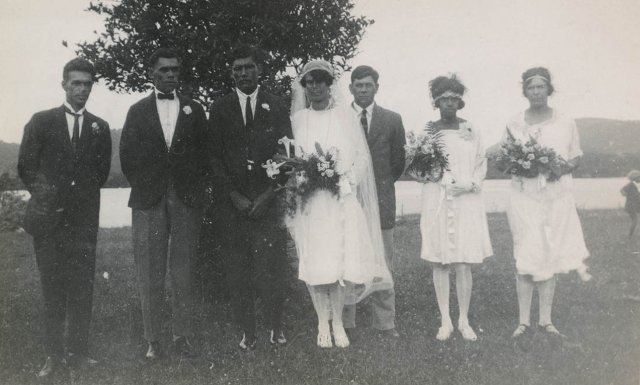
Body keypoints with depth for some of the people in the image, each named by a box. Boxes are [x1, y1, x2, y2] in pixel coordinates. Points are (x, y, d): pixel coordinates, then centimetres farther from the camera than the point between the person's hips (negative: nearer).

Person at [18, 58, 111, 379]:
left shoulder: (99, 128, 11)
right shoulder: (41, 122, 7)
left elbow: (102, 172, 10)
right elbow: (26, 167, 6)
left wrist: (77, 195, 0)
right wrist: (43, 192, -5)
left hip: (83, 219, 1)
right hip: (48, 218, -1)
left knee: (82, 288, 2)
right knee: (52, 289, 4)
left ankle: (79, 352, 12)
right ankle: (54, 356, 10)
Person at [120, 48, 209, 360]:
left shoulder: (194, 110, 12)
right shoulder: (137, 111, 11)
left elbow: (203, 153, 9)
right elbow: (127, 155, 8)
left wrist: (196, 188, 0)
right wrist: (142, 185, 1)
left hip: (186, 199, 0)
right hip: (148, 200, 0)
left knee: (183, 271, 2)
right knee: (150, 273, 1)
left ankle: (183, 336, 9)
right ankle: (153, 339, 8)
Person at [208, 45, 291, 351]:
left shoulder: (276, 106, 9)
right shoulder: (220, 109, 11)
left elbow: (286, 154, 4)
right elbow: (216, 158, 6)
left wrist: (267, 196, -6)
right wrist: (234, 197, -5)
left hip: (268, 201, -1)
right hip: (233, 203, 1)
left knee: (273, 266, -5)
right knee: (237, 271, 0)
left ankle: (276, 326, 11)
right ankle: (247, 331, 10)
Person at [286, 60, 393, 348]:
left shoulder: (346, 115, 7)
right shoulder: (298, 118, 9)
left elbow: (361, 155, 6)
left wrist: (347, 181, -8)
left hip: (342, 198, 0)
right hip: (309, 201, 0)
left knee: (342, 261, -2)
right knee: (314, 262, -1)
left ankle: (337, 322, 11)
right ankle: (323, 322, 12)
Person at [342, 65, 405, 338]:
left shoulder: (392, 120, 6)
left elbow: (398, 162, 12)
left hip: (381, 202, 1)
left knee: (383, 265, 5)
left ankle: (385, 322, 14)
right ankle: (344, 322, 12)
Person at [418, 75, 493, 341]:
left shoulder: (472, 132, 5)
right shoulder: (427, 132, 3)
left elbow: (482, 164, 7)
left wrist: (470, 184, -9)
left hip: (466, 202, 0)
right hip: (436, 203, 0)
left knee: (464, 265, 0)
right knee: (439, 264, 4)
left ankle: (464, 321, 14)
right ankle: (445, 321, 15)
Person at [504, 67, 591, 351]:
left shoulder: (566, 123, 5)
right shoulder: (514, 124, 3)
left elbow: (576, 158, 11)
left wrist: (563, 168, -11)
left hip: (558, 197, 2)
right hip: (525, 198, -1)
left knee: (551, 258, 6)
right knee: (527, 260, -3)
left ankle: (546, 320, 19)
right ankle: (524, 323, 7)